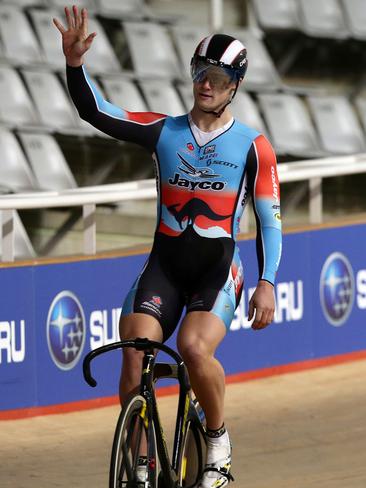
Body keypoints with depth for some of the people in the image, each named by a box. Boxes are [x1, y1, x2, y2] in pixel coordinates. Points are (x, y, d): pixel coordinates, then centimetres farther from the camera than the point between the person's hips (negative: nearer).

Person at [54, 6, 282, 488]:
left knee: (195, 346, -28)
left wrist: (267, 283, -11)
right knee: (134, 353, -18)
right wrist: (75, 63, -21)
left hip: (218, 269, -2)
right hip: (164, 265, 2)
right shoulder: (164, 132, 4)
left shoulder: (253, 147, -1)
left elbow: (270, 220, -1)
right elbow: (96, 111, -5)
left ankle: (219, 441, -4)